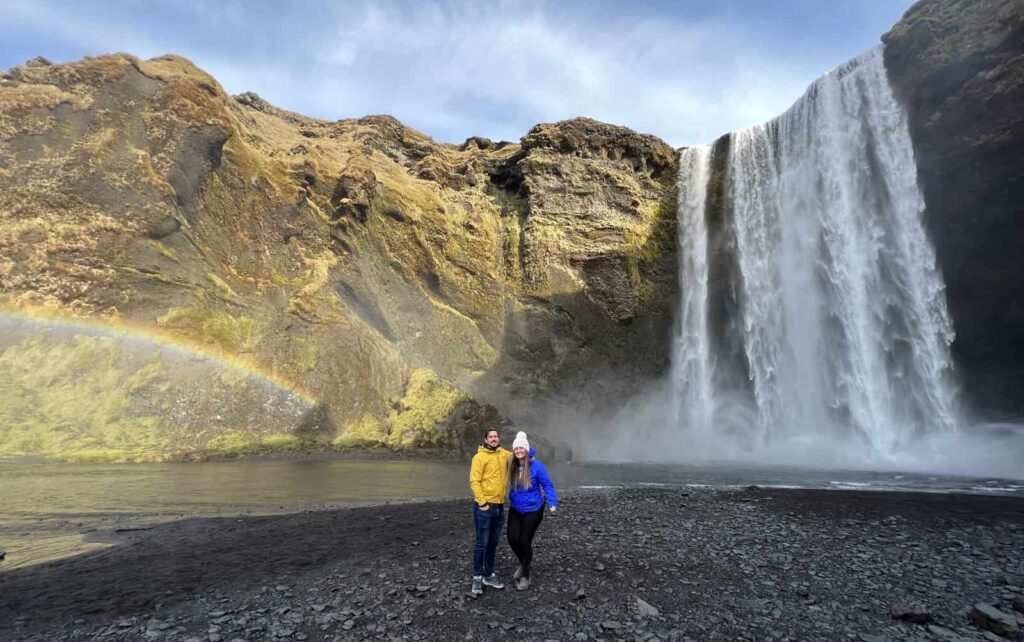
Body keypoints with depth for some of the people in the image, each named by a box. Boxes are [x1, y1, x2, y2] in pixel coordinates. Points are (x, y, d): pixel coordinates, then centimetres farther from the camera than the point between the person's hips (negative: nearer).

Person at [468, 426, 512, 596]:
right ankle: (477, 577, 11)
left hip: (499, 506, 6)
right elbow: (474, 482, -15)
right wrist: (482, 502, -19)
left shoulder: (504, 454, 8)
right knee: (482, 542, -1)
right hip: (484, 507, -6)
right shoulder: (479, 457, -11)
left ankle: (489, 574, 27)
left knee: (493, 542, 15)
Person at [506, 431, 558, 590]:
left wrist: (552, 503, -22)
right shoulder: (512, 465, -7)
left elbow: (547, 485, -13)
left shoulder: (536, 465, -20)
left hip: (533, 510, -4)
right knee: (513, 538, -2)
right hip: (515, 509, 4)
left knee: (525, 541, 2)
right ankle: (523, 564, 30)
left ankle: (525, 576, 24)